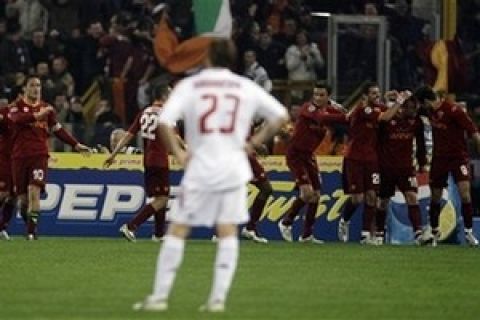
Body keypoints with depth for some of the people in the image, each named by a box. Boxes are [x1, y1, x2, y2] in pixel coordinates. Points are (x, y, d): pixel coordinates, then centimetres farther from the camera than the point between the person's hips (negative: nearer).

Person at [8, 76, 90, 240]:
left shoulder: (46, 108, 13)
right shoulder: (16, 106, 3)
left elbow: (58, 130, 21)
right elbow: (17, 118, -20)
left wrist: (76, 145, 16)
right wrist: (37, 115, -32)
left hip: (40, 155, 1)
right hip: (20, 156, -1)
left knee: (34, 191, -17)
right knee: (22, 197, 2)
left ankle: (31, 231, -17)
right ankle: (28, 224, 26)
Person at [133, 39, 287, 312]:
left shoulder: (189, 85, 0)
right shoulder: (247, 88, 6)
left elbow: (165, 122, -12)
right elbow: (281, 116, 8)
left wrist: (178, 152, -1)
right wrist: (255, 142, 12)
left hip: (201, 167, -2)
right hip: (234, 167, 2)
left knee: (178, 230, 4)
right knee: (228, 231, 6)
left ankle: (160, 296, 5)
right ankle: (219, 298, 0)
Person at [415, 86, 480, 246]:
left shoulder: (454, 110, -18)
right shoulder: (431, 111, 2)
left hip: (458, 156, -6)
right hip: (439, 157, 6)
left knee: (464, 191, -19)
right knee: (435, 195, 9)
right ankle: (434, 232, 26)